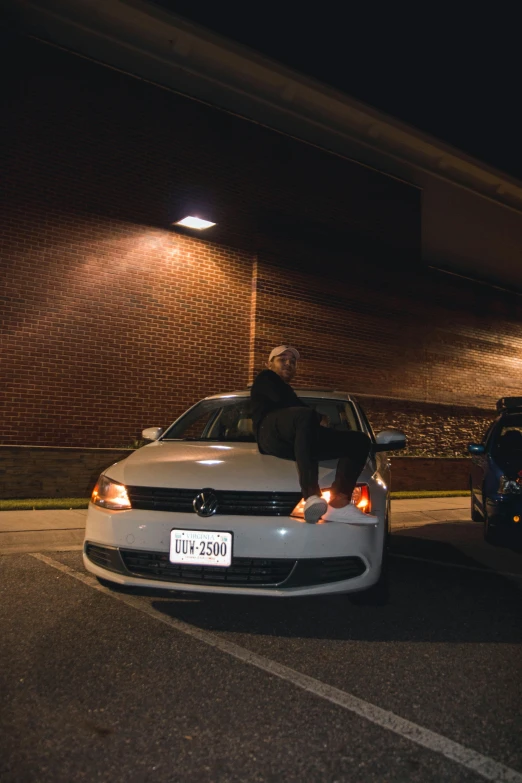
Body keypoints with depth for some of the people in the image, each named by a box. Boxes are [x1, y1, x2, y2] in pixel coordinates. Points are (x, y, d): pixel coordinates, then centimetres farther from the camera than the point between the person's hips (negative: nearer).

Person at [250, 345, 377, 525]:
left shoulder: (287, 389, 43)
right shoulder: (265, 379, 20)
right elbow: (285, 402, -1)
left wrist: (317, 422, 3)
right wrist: (319, 419, 3)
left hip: (295, 440, 8)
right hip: (272, 433, -8)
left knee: (359, 441, -7)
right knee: (305, 415, -41)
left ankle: (339, 504, -33)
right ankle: (312, 497, -57)